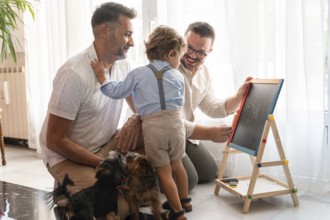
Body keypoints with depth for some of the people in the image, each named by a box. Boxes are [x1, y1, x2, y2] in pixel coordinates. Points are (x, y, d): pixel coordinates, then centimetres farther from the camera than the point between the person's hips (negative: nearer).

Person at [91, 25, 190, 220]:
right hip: (175, 122, 3)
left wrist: (102, 77, 12)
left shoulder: (138, 74, 0)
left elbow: (117, 92, 2)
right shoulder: (178, 76, 7)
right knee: (177, 164, 24)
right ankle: (185, 201, 40)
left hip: (152, 126, -2)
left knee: (163, 171, 9)